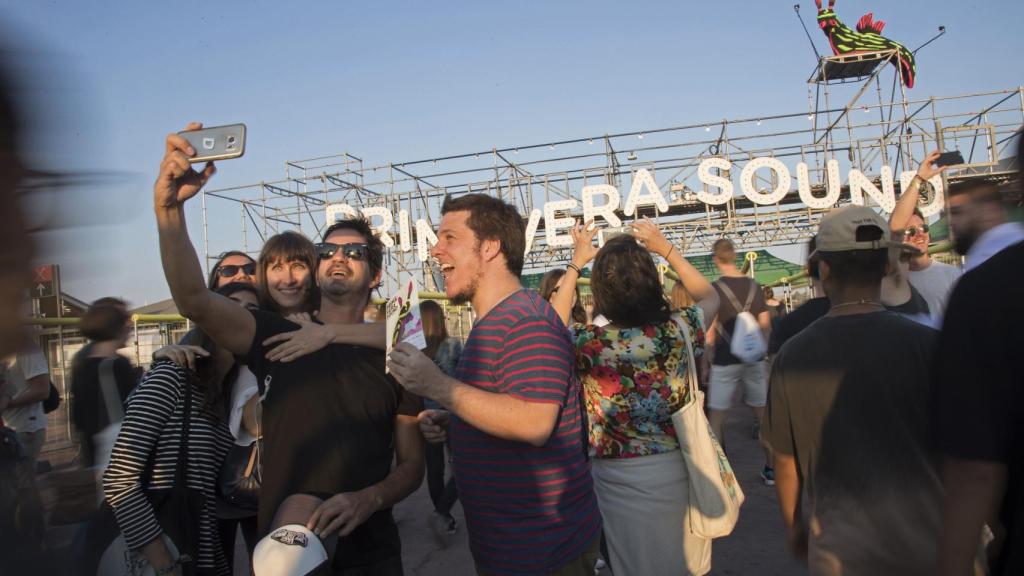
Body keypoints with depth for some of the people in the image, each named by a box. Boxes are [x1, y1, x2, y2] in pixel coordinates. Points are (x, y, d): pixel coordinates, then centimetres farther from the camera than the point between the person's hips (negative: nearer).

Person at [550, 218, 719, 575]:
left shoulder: (590, 343, -20)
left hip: (623, 478, -2)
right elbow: (711, 297, 11)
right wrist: (665, 248, 11)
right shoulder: (680, 330, -13)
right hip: (681, 468, 3)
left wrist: (576, 263, 5)